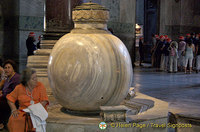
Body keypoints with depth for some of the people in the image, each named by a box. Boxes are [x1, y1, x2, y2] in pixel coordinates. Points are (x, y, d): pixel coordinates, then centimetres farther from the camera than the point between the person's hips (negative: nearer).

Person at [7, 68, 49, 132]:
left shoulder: (40, 86, 1)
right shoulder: (19, 88, 3)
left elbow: (44, 101, -2)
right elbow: (10, 99, 12)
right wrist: (14, 110, -2)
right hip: (23, 111, 1)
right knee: (13, 119, -27)